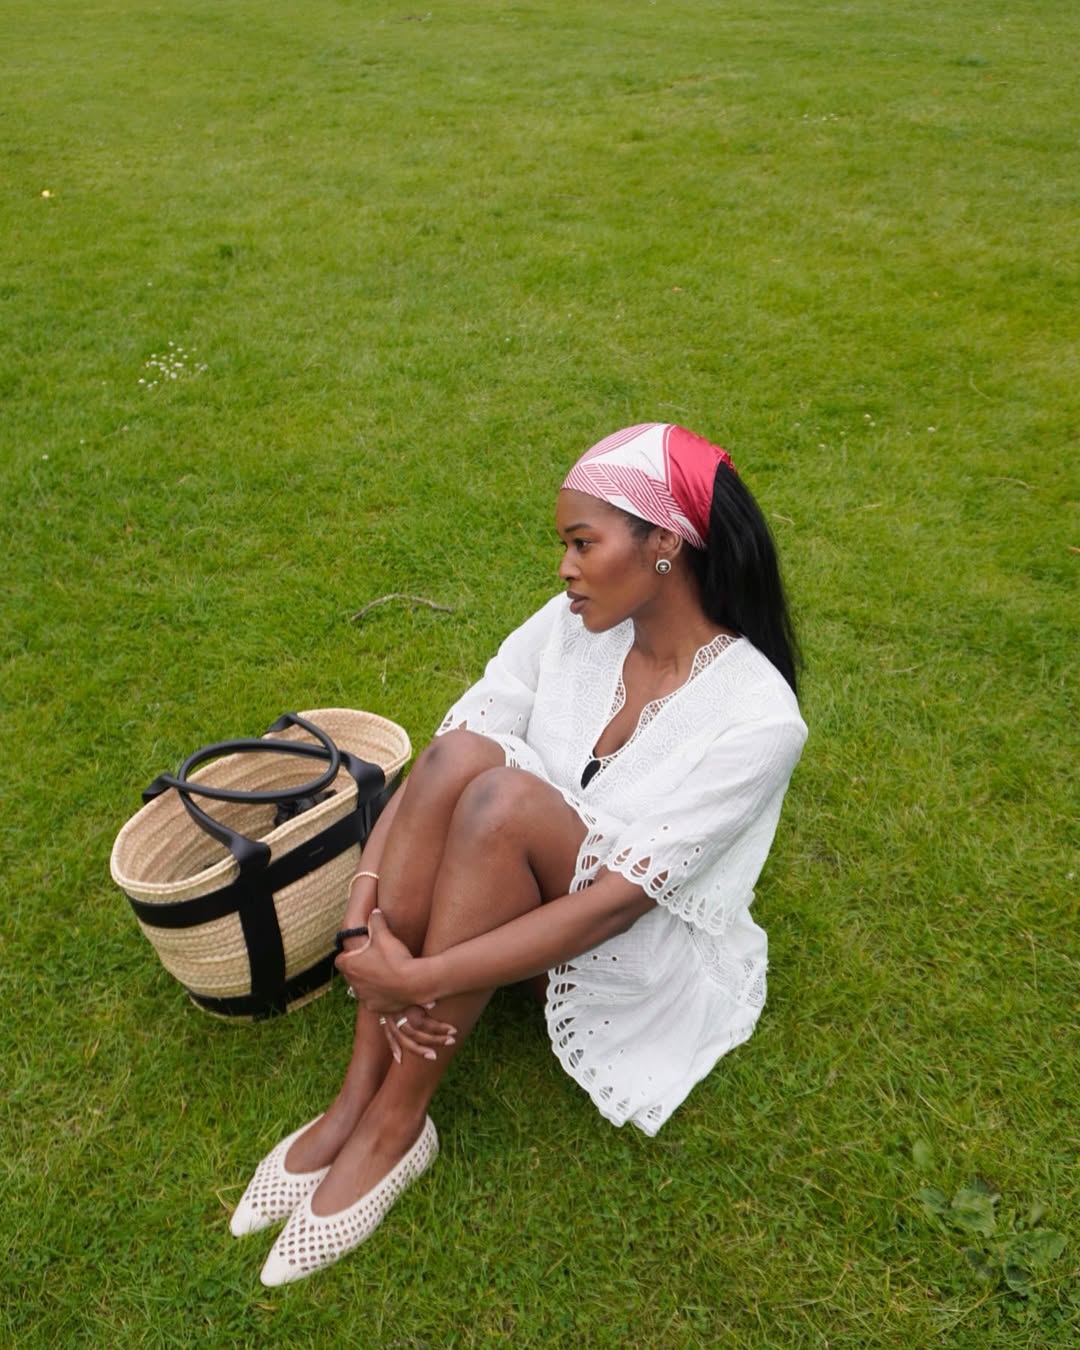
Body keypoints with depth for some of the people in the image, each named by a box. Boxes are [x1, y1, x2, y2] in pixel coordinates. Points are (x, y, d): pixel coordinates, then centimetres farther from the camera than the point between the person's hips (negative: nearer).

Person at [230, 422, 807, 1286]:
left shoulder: (756, 717, -24)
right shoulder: (568, 628, -8)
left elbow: (613, 906, -28)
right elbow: (426, 767, -13)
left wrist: (418, 977, -29)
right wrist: (364, 912, -27)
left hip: (645, 962, -4)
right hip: (513, 905, 5)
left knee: (504, 797, -32)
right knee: (460, 756, -27)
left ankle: (396, 1125, -17)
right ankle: (355, 1098, -18)